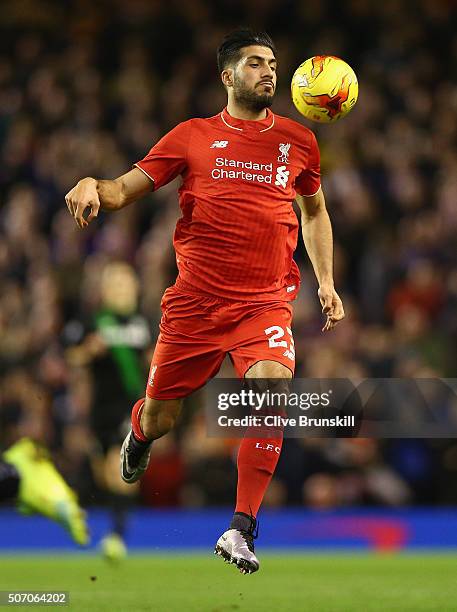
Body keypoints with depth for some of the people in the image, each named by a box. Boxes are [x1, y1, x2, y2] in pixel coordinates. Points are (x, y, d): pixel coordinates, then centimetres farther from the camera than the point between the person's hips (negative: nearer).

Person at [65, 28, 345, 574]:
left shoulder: (298, 142, 9)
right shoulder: (192, 137, 3)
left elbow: (315, 212, 25)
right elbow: (126, 190, 3)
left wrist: (325, 282, 17)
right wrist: (93, 187, -19)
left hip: (266, 303, 0)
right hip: (195, 301, 0)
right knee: (159, 417, 9)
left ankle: (240, 530, -20)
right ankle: (138, 437, 51)